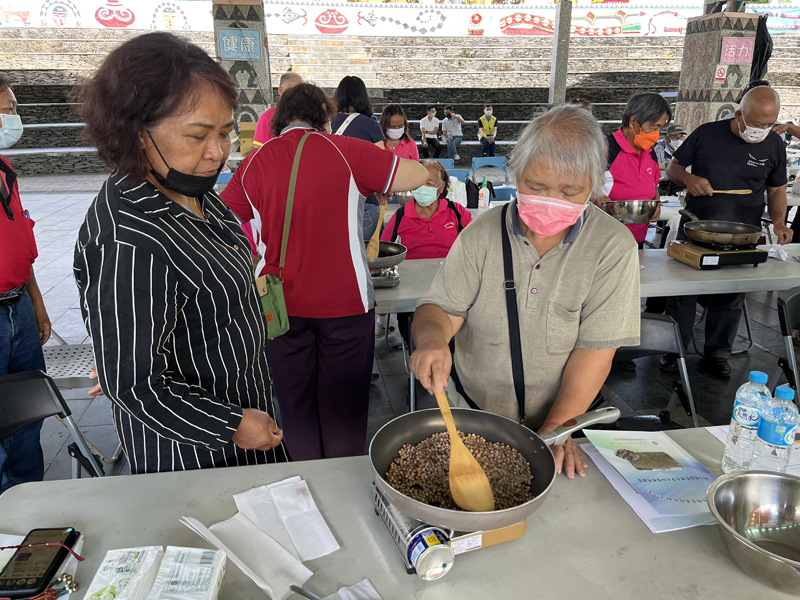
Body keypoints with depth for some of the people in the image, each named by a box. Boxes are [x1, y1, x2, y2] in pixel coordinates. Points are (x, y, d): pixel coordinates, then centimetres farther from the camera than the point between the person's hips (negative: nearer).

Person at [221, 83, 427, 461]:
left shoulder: (254, 163, 1)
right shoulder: (344, 150, -6)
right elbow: (418, 175, -4)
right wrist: (383, 186, 15)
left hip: (281, 304, 2)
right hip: (344, 302, -2)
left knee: (295, 406, 16)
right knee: (344, 409, 12)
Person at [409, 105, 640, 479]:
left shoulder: (613, 247, -8)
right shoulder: (481, 235, -4)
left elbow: (596, 349, -10)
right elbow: (440, 309, -6)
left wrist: (556, 429, -14)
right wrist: (432, 340, -29)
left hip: (561, 423, 0)